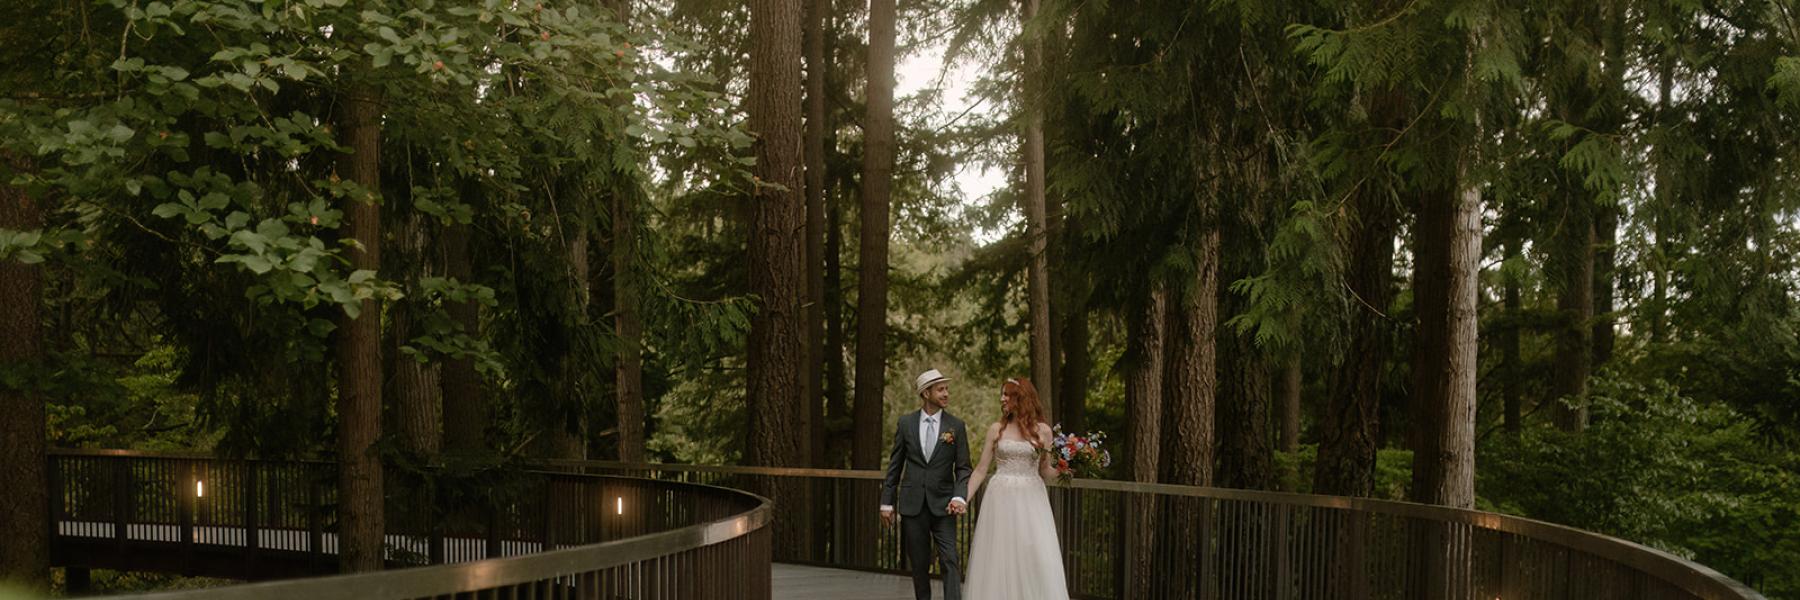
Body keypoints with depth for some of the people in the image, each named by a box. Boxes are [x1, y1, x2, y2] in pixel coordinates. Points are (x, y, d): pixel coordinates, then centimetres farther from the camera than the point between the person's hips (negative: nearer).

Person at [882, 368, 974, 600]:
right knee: (919, 563, 8)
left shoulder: (956, 426, 2)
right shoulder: (906, 422, 4)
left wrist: (959, 497, -15)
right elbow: (895, 465, 8)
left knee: (950, 560, -10)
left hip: (942, 504, -1)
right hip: (912, 503, 1)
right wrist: (887, 502, 5)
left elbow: (963, 468, 1)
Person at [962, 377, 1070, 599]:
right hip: (1001, 499, 0)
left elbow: (1045, 472, 9)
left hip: (1031, 500, 0)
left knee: (1038, 561, -7)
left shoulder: (1042, 430, 4)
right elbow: (981, 470, 7)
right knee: (1000, 561, 0)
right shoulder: (996, 429, 5)